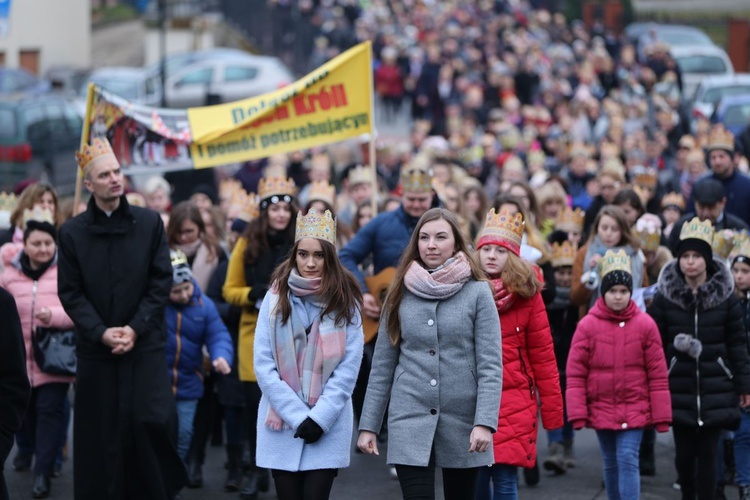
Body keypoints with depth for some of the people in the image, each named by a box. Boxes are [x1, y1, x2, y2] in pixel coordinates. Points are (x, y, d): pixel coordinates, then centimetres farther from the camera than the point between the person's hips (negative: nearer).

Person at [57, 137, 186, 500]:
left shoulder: (149, 223, 3)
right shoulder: (73, 232, 2)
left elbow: (161, 282, 0)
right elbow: (70, 293, 0)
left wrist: (135, 328, -10)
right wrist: (102, 332, -12)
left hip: (145, 345, -1)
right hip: (95, 348, 1)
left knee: (152, 421, -11)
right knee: (99, 434, 2)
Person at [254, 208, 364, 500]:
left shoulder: (345, 302, 1)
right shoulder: (276, 297, 1)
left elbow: (348, 367, -3)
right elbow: (264, 364, -3)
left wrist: (320, 417, -11)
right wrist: (297, 416, -11)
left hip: (328, 425, -1)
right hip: (282, 424, 1)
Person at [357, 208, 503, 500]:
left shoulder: (477, 292, -1)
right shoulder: (402, 294, 6)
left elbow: (490, 366, -6)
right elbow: (382, 366, 8)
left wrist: (485, 423, -16)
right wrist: (368, 425, 4)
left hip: (462, 421, -1)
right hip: (411, 421, 1)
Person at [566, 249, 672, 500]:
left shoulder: (645, 324, -3)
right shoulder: (588, 325, -3)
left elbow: (657, 373, 0)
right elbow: (575, 373, -2)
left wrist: (661, 416, 0)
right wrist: (577, 413, -7)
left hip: (634, 409, -2)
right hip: (601, 410, 2)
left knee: (628, 459, -10)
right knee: (611, 464, 12)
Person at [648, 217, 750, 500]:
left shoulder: (725, 297, 0)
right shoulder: (665, 298, 1)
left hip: (715, 389, -1)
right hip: (679, 389, 1)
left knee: (707, 453, -1)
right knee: (684, 452, 4)